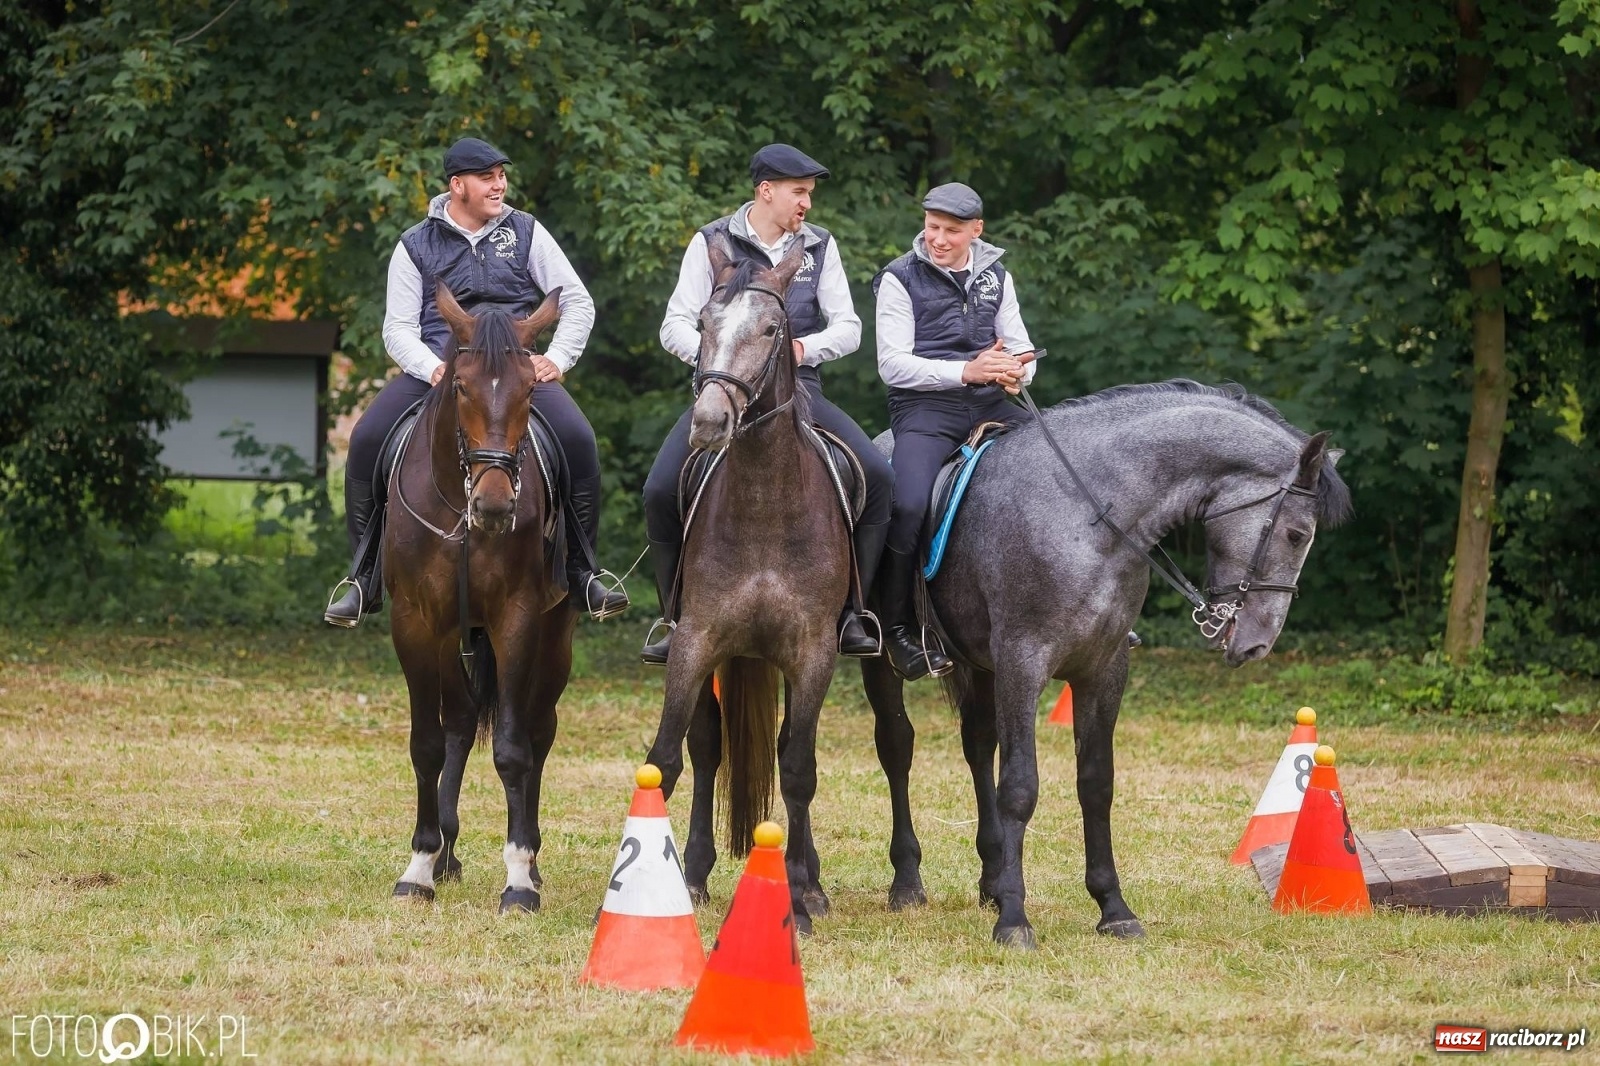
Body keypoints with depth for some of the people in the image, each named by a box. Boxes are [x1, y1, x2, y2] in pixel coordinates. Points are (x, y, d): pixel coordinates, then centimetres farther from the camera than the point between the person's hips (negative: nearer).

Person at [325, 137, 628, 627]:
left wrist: (557, 357, -6)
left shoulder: (526, 233, 10)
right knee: (366, 440, -24)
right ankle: (365, 576, -10)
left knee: (577, 439, -26)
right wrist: (434, 370, -15)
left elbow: (577, 302, 11)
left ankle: (581, 570, -11)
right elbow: (398, 328, 4)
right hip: (434, 369, 0)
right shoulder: (416, 246, 8)